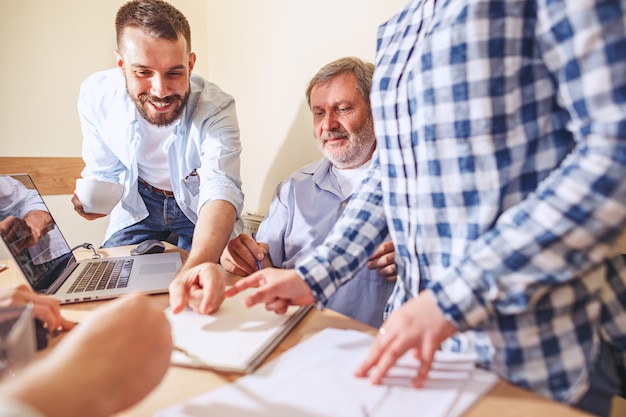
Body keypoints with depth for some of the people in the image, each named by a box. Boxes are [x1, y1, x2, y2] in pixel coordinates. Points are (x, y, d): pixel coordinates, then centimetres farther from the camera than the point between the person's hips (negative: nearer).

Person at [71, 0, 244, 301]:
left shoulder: (215, 107, -30)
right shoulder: (96, 94, -19)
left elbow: (222, 190, -45)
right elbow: (104, 173, -4)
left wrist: (196, 266, -64)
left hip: (201, 208, -2)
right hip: (139, 205, 3)